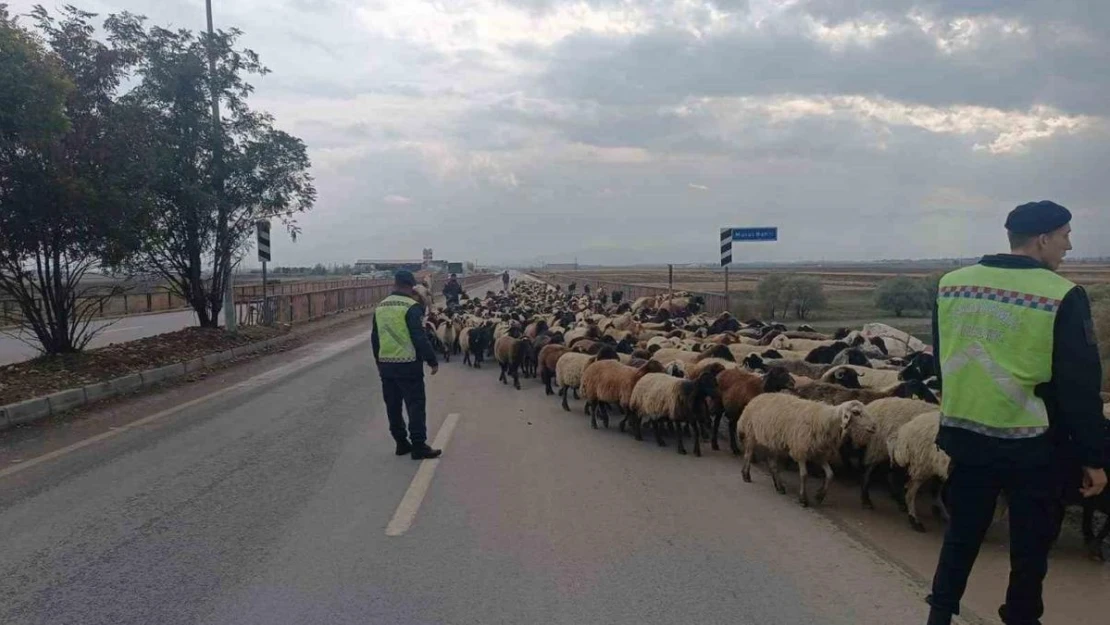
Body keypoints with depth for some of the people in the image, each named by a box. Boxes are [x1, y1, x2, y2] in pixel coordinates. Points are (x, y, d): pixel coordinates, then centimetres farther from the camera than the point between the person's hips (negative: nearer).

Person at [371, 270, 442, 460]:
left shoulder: (380, 307, 9)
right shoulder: (412, 307, -13)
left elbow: (375, 338, 15)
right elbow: (420, 337, -18)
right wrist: (432, 361, -11)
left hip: (385, 364, 7)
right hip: (408, 364, -7)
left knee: (393, 405, 13)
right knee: (415, 405, -2)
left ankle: (401, 443, 20)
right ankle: (418, 446, -2)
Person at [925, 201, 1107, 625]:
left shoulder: (950, 285, 1)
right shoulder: (1063, 297, -15)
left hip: (965, 436, 5)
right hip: (1033, 446, -5)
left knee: (962, 533, 18)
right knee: (1030, 545, 14)